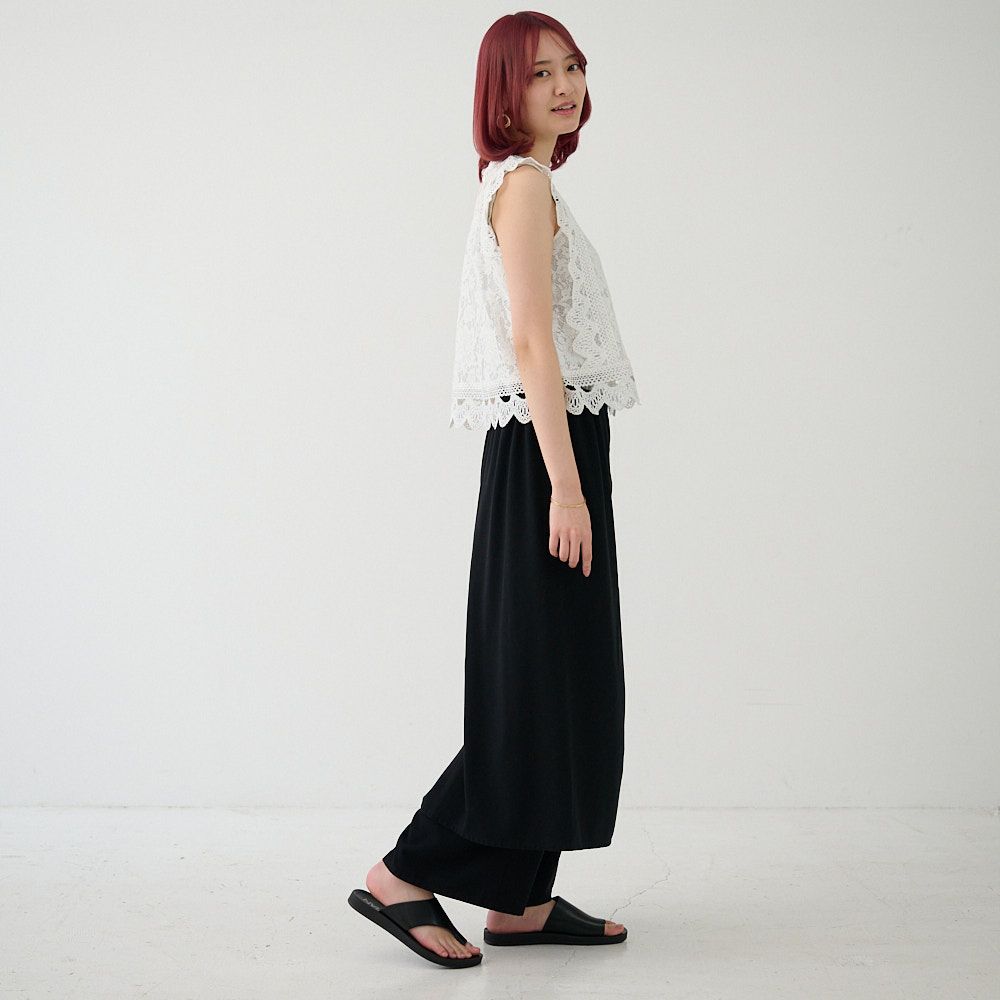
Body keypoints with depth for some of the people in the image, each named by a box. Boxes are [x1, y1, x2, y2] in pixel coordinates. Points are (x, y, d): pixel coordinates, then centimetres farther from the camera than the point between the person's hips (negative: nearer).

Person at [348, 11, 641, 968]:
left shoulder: (525, 186, 20)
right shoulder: (524, 183, -9)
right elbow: (532, 342, -18)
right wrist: (566, 487, -22)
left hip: (554, 448, 10)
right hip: (544, 453, -10)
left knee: (562, 681, 10)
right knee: (537, 684, -6)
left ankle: (522, 899, 17)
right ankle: (401, 875, 3)